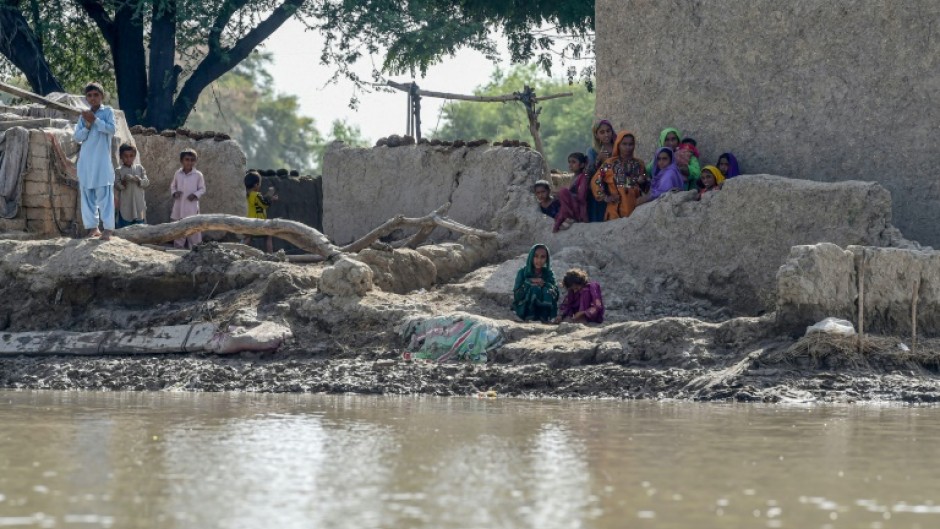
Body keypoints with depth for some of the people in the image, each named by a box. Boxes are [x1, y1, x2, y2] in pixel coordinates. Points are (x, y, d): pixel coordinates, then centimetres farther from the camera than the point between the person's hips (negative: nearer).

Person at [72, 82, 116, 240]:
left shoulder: (107, 111, 4)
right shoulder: (83, 116, 13)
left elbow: (111, 130, -10)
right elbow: (77, 137, 6)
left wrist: (95, 120, -13)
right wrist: (87, 125, -9)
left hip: (102, 161, -4)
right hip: (86, 161, 4)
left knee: (104, 195, -8)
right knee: (87, 195, 4)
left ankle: (108, 228, -10)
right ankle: (93, 227, 10)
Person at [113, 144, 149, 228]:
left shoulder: (139, 168, 8)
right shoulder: (118, 170, 2)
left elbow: (147, 183, 3)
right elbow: (116, 185, -6)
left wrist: (138, 180, -16)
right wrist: (123, 182, -25)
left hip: (138, 204, 2)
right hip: (125, 205, -2)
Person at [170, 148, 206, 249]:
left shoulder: (198, 175, -3)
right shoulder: (178, 174, 5)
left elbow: (202, 189, 2)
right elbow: (173, 186, 15)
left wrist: (196, 195, -15)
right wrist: (174, 192, -6)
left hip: (192, 206, -3)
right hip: (179, 206, 3)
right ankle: (178, 248, 18)